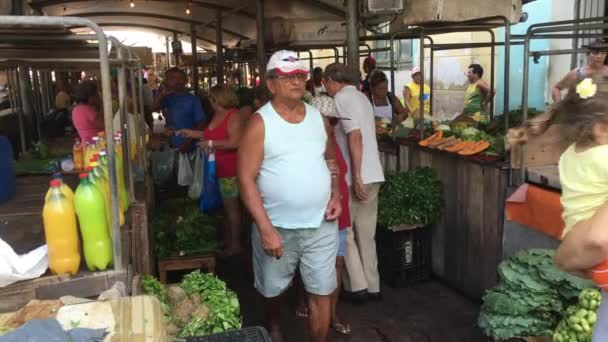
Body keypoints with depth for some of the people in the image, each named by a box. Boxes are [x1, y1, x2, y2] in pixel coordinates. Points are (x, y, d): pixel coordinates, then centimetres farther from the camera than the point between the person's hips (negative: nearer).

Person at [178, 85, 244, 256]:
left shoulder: (233, 116, -17)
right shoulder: (217, 115, 11)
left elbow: (235, 142, -26)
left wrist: (211, 144, -20)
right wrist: (192, 133, 23)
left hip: (230, 169, -9)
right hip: (219, 168, 9)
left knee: (231, 205, 0)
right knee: (226, 205, 17)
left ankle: (235, 244, 11)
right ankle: (227, 239, 30)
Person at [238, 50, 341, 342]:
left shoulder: (318, 117, 4)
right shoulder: (260, 123, -11)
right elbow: (246, 178, -14)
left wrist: (335, 195, 0)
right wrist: (265, 229, -19)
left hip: (321, 225, 3)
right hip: (277, 227, -3)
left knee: (321, 293, 8)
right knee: (272, 290, 17)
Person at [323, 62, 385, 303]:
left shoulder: (342, 97, -10)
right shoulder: (360, 96, 16)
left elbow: (355, 136, -20)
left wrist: (356, 177, -21)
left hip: (356, 177, -8)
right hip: (373, 175, 8)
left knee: (344, 232, 6)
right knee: (366, 235, 13)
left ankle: (357, 286, 10)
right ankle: (372, 287, 20)